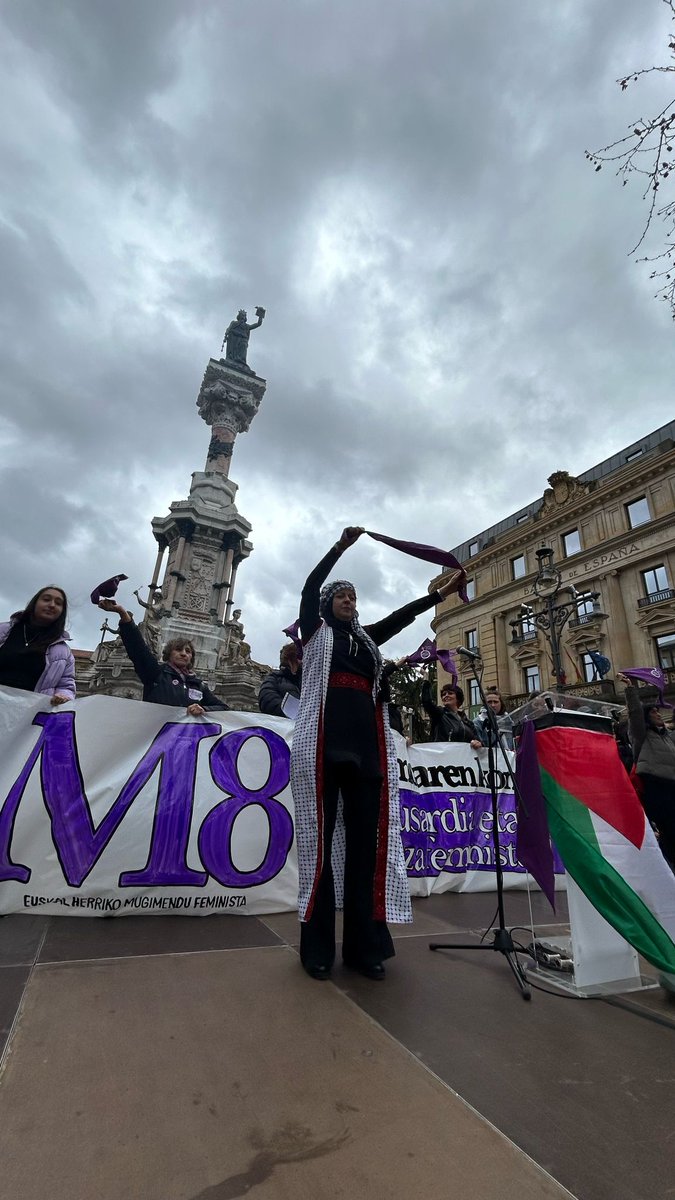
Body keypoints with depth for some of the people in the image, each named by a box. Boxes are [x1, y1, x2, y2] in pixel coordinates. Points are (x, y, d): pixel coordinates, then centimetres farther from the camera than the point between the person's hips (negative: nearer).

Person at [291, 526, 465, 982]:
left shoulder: (365, 639, 23)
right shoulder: (316, 632, 11)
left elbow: (401, 617, 19)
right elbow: (309, 587, -1)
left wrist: (443, 592, 13)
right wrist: (342, 544, -5)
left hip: (366, 746, 5)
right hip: (324, 743, -4)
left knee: (366, 841, 4)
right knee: (321, 839, -1)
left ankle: (363, 945, 14)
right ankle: (317, 946, 10)